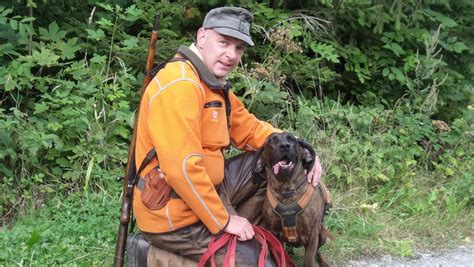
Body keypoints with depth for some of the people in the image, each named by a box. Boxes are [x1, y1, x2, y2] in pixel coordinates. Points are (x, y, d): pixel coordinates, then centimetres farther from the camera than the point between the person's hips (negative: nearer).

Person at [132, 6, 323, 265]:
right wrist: (223, 220, -20)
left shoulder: (215, 84, 11)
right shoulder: (180, 84, -23)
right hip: (177, 216, -10)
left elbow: (250, 129, 18)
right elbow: (181, 168, -29)